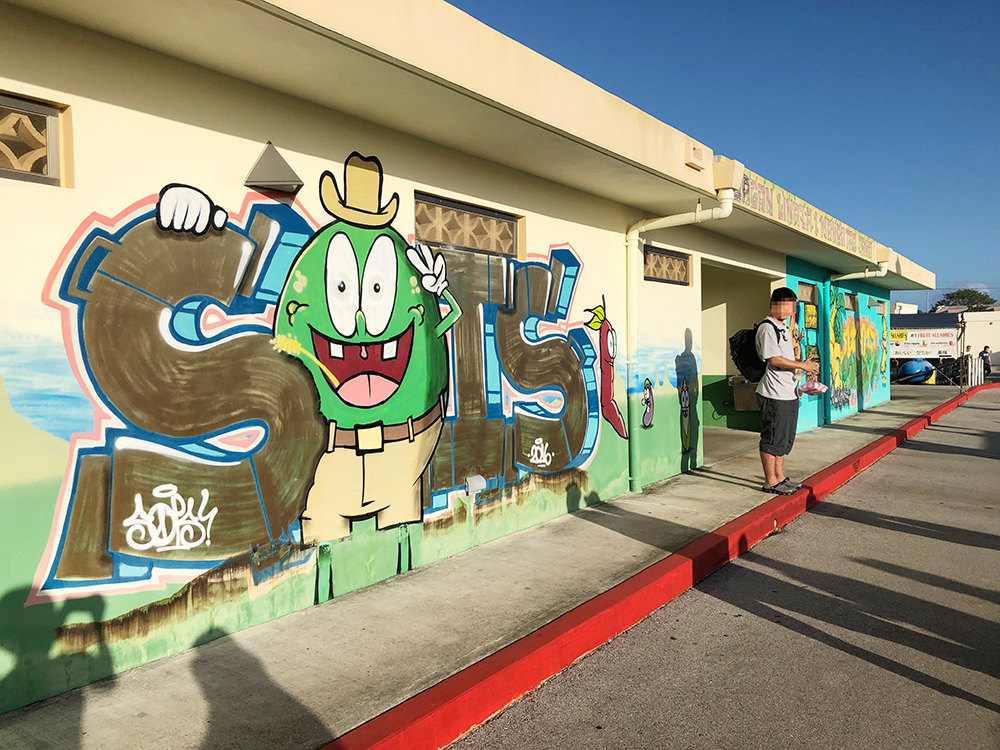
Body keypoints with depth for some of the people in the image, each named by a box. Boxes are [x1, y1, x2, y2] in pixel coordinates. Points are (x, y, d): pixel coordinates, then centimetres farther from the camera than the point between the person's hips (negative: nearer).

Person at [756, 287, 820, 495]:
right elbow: (773, 359, -19)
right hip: (774, 395, -10)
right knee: (772, 439, -2)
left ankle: (780, 477, 27)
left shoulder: (783, 328, 19)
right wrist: (802, 365, -13)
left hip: (788, 393, 10)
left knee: (785, 439, 17)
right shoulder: (767, 328, -13)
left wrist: (802, 362, 7)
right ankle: (770, 482, 7)